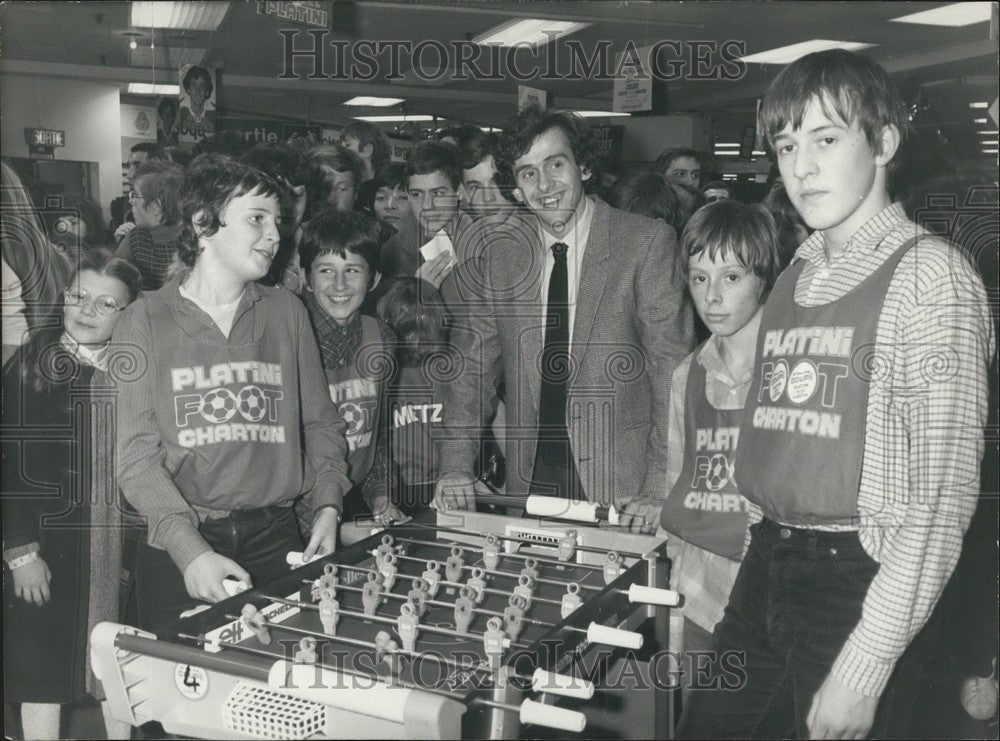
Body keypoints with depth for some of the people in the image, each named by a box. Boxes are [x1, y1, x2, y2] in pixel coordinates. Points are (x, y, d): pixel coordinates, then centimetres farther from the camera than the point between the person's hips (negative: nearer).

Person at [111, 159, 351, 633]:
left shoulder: (287, 311, 8)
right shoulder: (145, 321, -2)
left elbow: (320, 421, 13)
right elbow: (136, 452, -8)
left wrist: (327, 506, -2)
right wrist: (190, 548, -20)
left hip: (277, 541, 3)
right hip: (178, 552, -2)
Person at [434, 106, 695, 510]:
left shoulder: (649, 242, -9)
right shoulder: (497, 248, 2)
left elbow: (671, 367, -9)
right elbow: (471, 362, 6)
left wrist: (659, 494, -13)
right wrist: (456, 465, -4)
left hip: (620, 480, -2)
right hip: (528, 476, 3)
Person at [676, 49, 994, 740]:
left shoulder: (928, 273, -8)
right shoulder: (794, 281, 13)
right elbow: (772, 446, 12)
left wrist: (865, 667, -17)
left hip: (863, 580, -6)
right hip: (766, 569, 6)